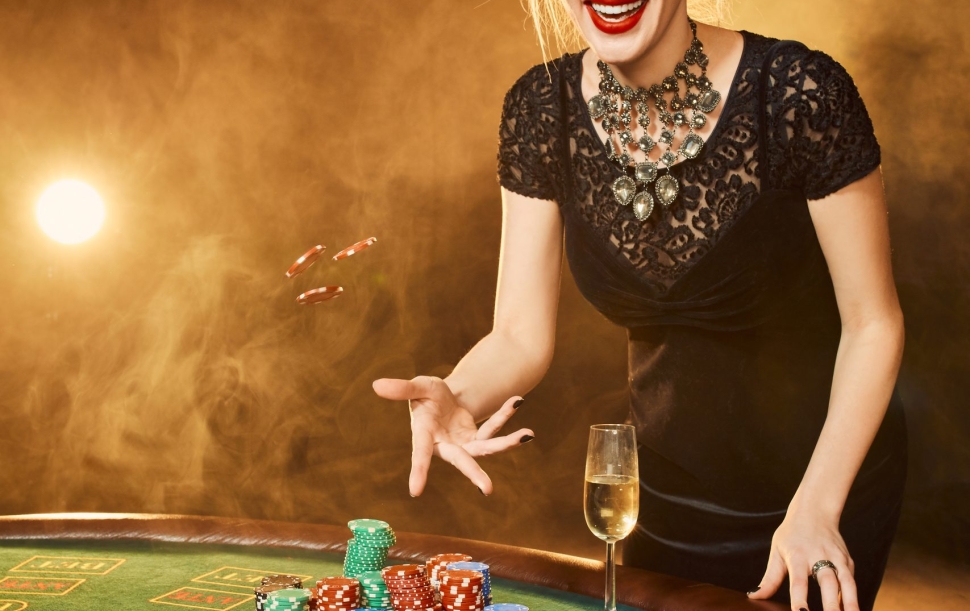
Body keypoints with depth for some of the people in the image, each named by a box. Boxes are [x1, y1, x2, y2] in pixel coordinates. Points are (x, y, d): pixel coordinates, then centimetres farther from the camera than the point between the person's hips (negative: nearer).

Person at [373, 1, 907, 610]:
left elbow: (873, 324, -16)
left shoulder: (801, 92, -25)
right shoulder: (541, 109, -14)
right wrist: (457, 400, -32)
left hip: (832, 468, -3)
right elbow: (520, 337, -10)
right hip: (672, 485, 4)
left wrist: (816, 506, -25)